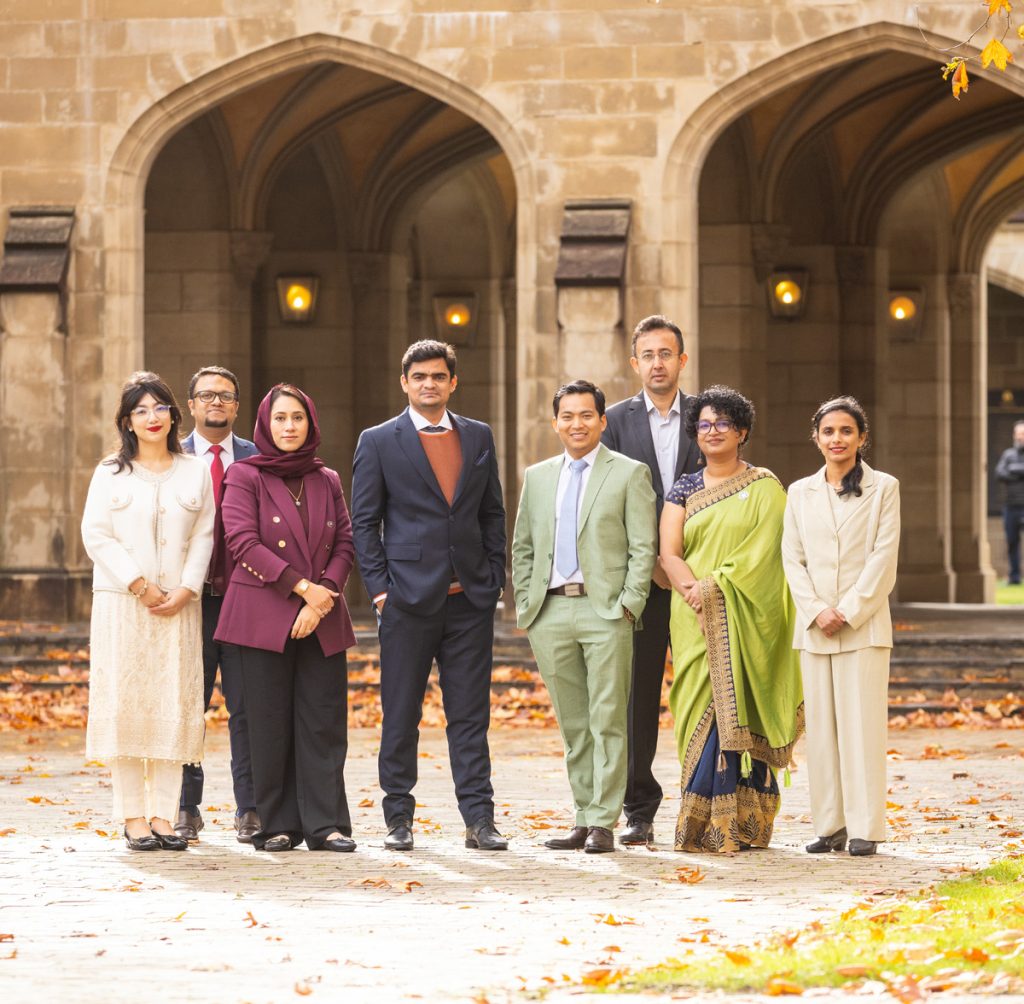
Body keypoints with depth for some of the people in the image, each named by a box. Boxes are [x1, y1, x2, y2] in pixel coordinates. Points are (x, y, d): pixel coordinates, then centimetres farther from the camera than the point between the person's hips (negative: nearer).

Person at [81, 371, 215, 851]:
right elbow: (95, 534, -2)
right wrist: (139, 584, -10)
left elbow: (203, 537, 6)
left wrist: (186, 589, -8)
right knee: (125, 704, -5)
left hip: (177, 607, 2)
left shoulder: (195, 472, 10)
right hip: (122, 605, -2)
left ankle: (163, 816, 1)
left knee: (173, 706, -2)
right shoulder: (111, 473, 5)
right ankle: (133, 817, -2)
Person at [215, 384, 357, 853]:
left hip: (320, 620, 3)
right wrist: (302, 585, -14)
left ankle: (326, 824, 1)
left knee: (324, 722, -2)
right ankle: (278, 826, 3)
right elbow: (243, 541, -9)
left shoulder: (326, 481, 14)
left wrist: (323, 596, -8)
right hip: (263, 616, -3)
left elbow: (345, 543, 8)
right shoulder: (245, 476, 2)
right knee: (270, 725, -3)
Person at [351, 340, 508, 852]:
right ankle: (398, 818, 10)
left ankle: (479, 819, 3)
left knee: (471, 714, 2)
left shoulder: (478, 438, 12)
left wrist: (494, 578, 6)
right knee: (400, 714, 2)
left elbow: (493, 514, 15)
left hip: (470, 598, 2)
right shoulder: (379, 442, 3)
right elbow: (364, 521, 2)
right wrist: (379, 588, -6)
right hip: (409, 596, -2)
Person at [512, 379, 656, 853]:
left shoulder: (630, 474, 3)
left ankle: (603, 823, -4)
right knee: (572, 724, 8)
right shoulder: (537, 477, 16)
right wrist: (525, 603, 8)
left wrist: (628, 605, -10)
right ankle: (584, 818, 13)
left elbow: (643, 548, -1)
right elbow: (522, 547, 19)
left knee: (607, 721, -6)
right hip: (550, 613, 4)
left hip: (605, 610, -4)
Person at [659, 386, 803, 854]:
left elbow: (761, 553, -6)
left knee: (732, 707, -8)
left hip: (744, 617, -2)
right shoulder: (684, 490, 12)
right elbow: (669, 553, 2)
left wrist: (714, 588, -16)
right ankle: (715, 824, -2)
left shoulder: (764, 489, 4)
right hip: (696, 621, 2)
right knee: (706, 706, -4)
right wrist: (695, 593, -16)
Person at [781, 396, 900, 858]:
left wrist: (848, 612, -11)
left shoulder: (883, 488, 3)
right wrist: (818, 611, -7)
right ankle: (829, 825, 7)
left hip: (864, 624, -3)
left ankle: (864, 828, -4)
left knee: (862, 723, -6)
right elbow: (792, 559, 7)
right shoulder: (800, 493, 12)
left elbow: (883, 559, -4)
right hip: (813, 628, 3)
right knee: (820, 724, 3)